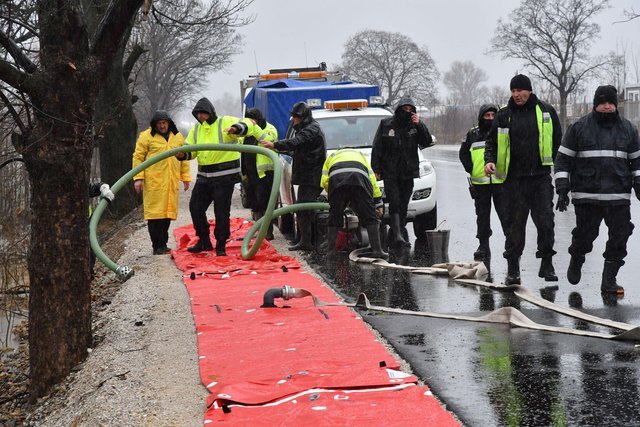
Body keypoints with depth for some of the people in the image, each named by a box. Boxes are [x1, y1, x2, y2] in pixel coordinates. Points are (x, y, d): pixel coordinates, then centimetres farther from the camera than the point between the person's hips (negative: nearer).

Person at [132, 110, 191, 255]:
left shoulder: (178, 137, 14)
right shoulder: (146, 136, 0)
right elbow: (138, 157, -1)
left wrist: (186, 177, 16)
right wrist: (138, 177, -8)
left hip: (171, 182, 4)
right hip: (153, 182, -4)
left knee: (168, 213, 7)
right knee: (155, 213, -5)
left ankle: (163, 244, 17)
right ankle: (158, 246, -1)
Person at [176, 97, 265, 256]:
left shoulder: (225, 122, -7)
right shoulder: (196, 129, 12)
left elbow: (248, 125, -17)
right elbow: (190, 150, 11)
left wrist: (235, 128, -38)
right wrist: (182, 154, -13)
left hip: (225, 176, -6)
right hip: (204, 176, 6)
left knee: (222, 211, -1)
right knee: (195, 207, 6)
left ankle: (221, 246, 10)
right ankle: (204, 242, 22)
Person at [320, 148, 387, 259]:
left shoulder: (331, 157, 40)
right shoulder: (360, 155, 43)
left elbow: (324, 181, 19)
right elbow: (372, 178, 27)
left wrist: (333, 197, 33)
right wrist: (378, 203, 24)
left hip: (336, 178, 0)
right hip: (360, 177, 0)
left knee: (334, 217, 12)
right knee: (370, 217, 5)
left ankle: (331, 251, 14)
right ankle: (376, 250, 1)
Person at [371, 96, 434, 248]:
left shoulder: (414, 126, 6)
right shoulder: (386, 124, 1)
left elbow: (427, 142, -3)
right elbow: (377, 148, 2)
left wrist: (419, 125, -12)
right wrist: (376, 169, -4)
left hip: (408, 173, 3)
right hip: (390, 173, -3)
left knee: (403, 206, 8)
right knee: (395, 204, -15)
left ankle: (398, 237, 17)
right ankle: (398, 235, -25)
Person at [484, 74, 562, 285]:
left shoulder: (546, 111, 5)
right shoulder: (504, 116, 6)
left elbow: (558, 140, 13)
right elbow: (492, 141, 10)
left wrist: (556, 164, 10)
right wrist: (489, 160, -8)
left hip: (541, 177, 0)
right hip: (514, 178, 0)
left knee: (545, 221, -2)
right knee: (514, 224, 3)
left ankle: (547, 264, 10)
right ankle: (512, 268, 10)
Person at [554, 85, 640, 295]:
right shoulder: (579, 127, 2)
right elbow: (563, 159, 3)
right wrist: (562, 190, -3)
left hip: (619, 197, 2)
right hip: (587, 195, -2)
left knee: (619, 238, -2)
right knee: (584, 235, 2)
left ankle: (609, 280, 10)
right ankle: (576, 262, 34)